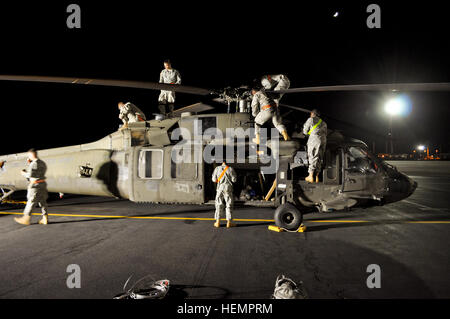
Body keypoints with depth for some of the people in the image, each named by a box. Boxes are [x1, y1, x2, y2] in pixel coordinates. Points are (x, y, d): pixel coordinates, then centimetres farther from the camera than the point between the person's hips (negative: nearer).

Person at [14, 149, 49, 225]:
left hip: (35, 185, -8)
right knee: (42, 202, 8)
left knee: (31, 202, 1)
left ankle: (26, 219, 11)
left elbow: (30, 174, -21)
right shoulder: (42, 163, 14)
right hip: (42, 184, 8)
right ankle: (45, 219, 7)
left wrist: (24, 173, -1)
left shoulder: (34, 163, -14)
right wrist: (29, 164, 18)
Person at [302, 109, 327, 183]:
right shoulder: (323, 123, 25)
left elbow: (305, 131, 6)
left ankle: (311, 177, -4)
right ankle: (317, 177, 8)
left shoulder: (310, 120, 6)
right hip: (323, 141, 5)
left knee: (312, 158, -3)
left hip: (314, 140, -5)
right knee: (319, 159, 9)